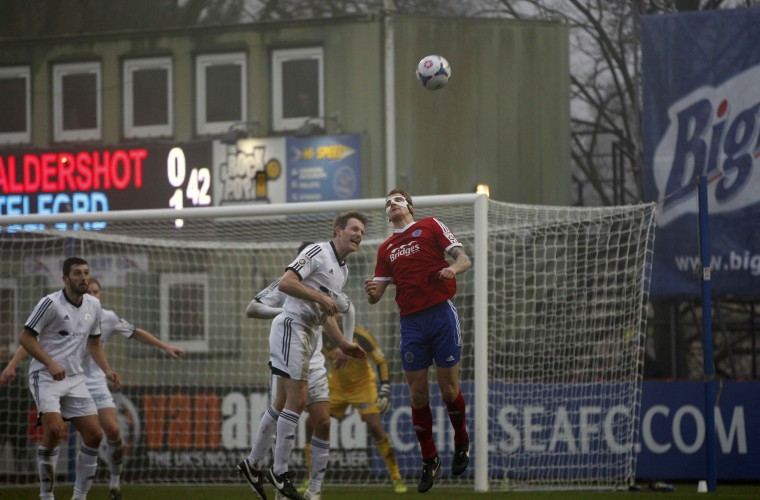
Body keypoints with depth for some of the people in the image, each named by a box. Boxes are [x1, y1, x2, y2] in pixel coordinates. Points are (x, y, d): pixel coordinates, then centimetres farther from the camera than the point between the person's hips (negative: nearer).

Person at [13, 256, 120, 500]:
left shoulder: (93, 305, 8)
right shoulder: (50, 303, -12)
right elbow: (25, 337, -11)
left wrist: (107, 370, 6)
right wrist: (51, 364, -21)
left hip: (75, 379, 6)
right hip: (46, 377, -6)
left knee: (94, 434, -3)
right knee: (54, 430, -24)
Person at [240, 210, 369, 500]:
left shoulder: (343, 270, 21)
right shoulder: (317, 252, -9)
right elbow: (285, 283, -20)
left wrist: (343, 344, 20)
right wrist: (320, 296, -21)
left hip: (308, 334, 10)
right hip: (291, 325, -10)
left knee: (283, 402, 11)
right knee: (296, 401, -12)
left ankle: (253, 463, 18)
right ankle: (280, 472, -8)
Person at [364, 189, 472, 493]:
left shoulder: (430, 227, 7)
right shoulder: (386, 249, 18)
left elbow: (464, 259, 1)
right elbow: (376, 294, 16)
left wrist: (453, 268, -22)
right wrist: (372, 291, -9)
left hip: (441, 314, -4)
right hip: (411, 322, 4)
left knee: (449, 388, -3)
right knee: (417, 393, 0)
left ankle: (461, 442, 22)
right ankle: (428, 459, 12)